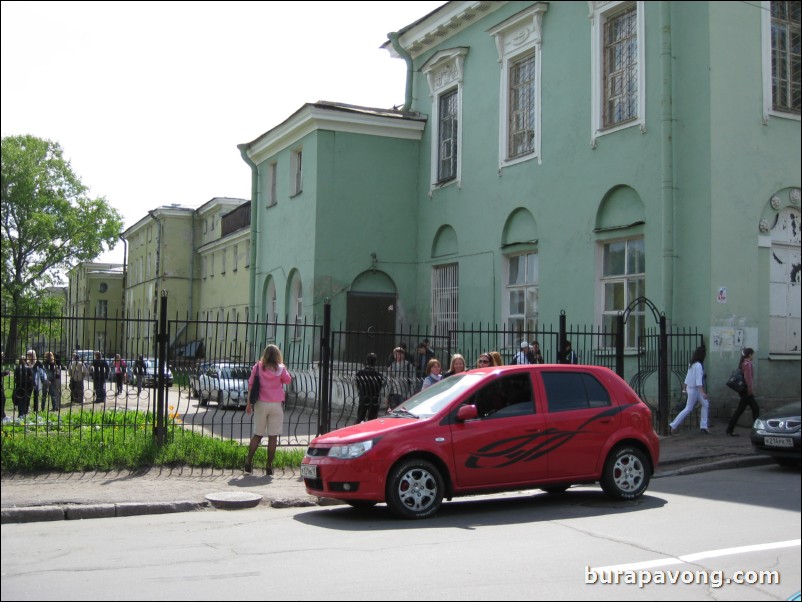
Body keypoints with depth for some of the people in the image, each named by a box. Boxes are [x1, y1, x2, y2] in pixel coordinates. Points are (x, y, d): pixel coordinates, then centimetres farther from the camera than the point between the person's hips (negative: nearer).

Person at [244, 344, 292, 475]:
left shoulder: (257, 367, 0)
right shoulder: (281, 369, -4)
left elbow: (250, 384, 0)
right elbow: (288, 380, 13)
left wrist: (249, 403, 5)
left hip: (260, 404, 2)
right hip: (276, 405, -2)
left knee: (257, 435, 12)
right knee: (273, 437, 3)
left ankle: (248, 464, 6)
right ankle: (269, 467, 2)